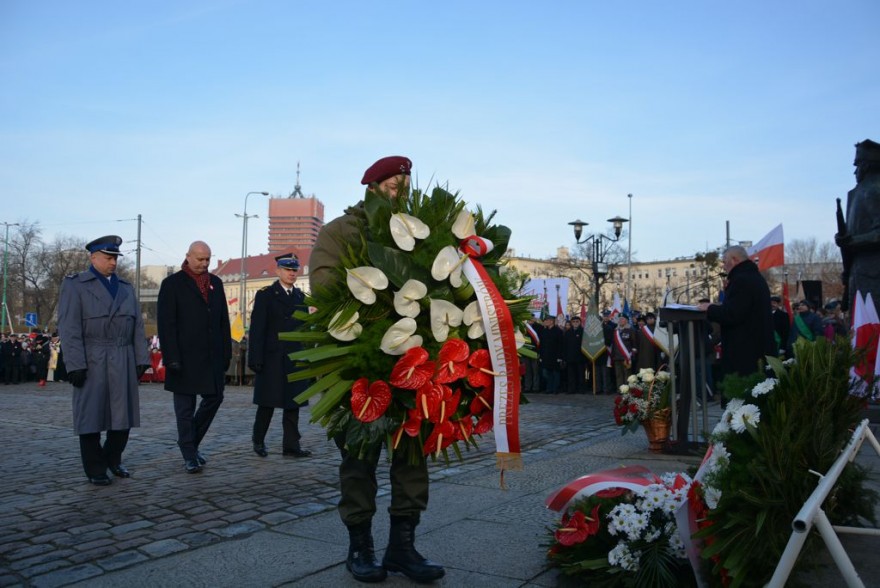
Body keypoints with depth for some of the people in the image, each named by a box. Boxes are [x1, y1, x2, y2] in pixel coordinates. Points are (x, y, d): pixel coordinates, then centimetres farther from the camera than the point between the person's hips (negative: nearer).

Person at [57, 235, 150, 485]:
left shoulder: (126, 287, 16)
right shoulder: (75, 285, 1)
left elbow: (137, 326, 14)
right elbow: (69, 328, -7)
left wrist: (141, 359, 6)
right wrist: (76, 365, -14)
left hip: (124, 362, 5)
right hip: (92, 362, -4)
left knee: (123, 415, 8)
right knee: (91, 416, 3)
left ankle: (113, 460, 26)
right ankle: (95, 470, 15)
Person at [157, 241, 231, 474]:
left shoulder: (215, 283, 12)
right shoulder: (172, 284, -3)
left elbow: (223, 320, 12)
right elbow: (165, 323, -8)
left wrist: (226, 351, 7)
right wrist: (172, 357, -15)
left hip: (212, 356, 5)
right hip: (185, 357, -5)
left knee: (214, 398, 7)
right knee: (185, 406, 3)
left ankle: (190, 443, 26)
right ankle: (189, 456, 12)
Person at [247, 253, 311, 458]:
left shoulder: (300, 296, 13)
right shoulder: (265, 295, -1)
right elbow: (257, 329, -6)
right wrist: (256, 359, -12)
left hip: (296, 360, 4)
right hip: (272, 359, -4)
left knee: (293, 403, 5)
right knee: (267, 403, 4)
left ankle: (291, 445, 10)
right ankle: (258, 440, 23)